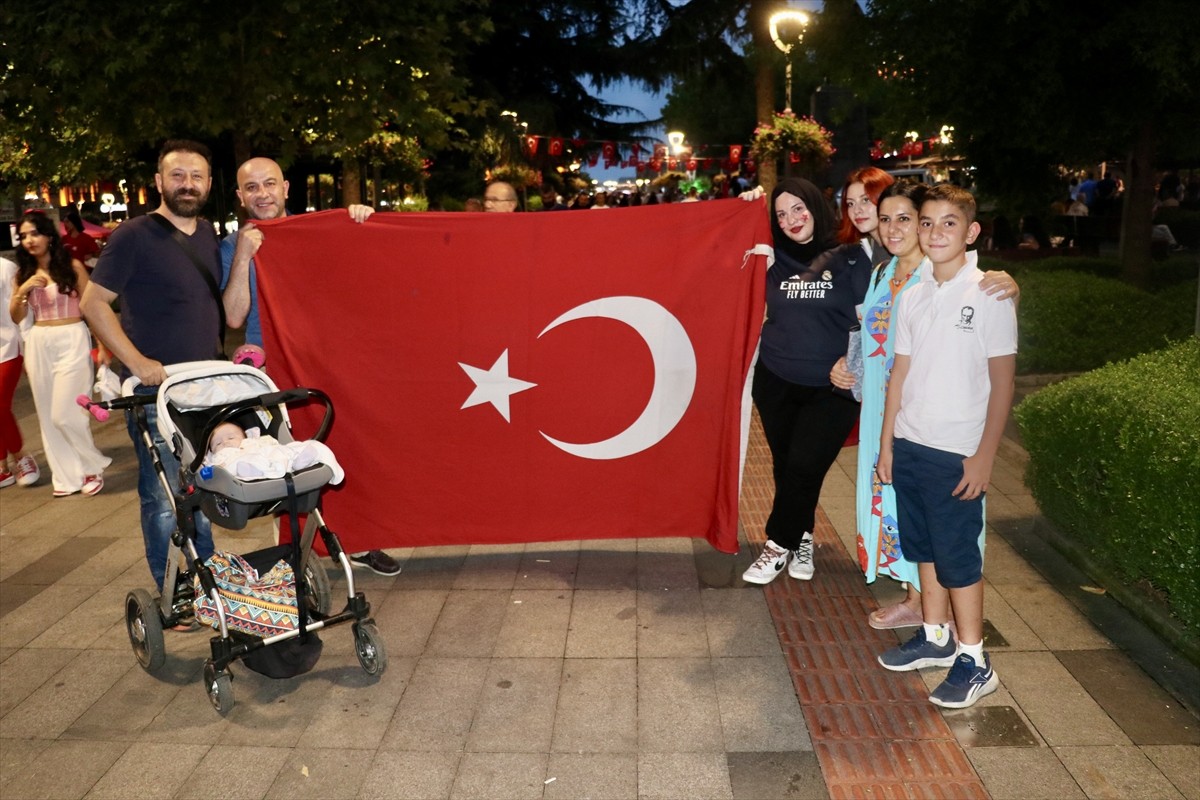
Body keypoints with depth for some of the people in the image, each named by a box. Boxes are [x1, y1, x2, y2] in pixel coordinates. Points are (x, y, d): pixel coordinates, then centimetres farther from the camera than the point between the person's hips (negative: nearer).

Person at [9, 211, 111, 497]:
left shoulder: (72, 266, -4)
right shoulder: (23, 274, 9)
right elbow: (15, 317, 8)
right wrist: (23, 291, -9)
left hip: (71, 341, -5)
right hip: (38, 345, 6)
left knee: (65, 414, -8)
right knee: (48, 416, 8)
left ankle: (92, 467, 12)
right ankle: (66, 476, 17)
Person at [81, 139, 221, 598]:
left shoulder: (208, 235, 11)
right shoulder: (134, 235, -8)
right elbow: (93, 303, -10)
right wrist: (137, 362, -17)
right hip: (155, 391, -6)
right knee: (163, 499, 0)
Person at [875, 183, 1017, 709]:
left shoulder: (990, 295, -9)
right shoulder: (912, 297, 7)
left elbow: (1002, 381, -9)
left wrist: (984, 456, -12)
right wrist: (887, 442, 10)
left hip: (957, 453, -5)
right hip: (909, 445, 6)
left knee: (958, 557, 2)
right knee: (924, 547, 16)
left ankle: (973, 661, 16)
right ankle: (935, 637, 33)